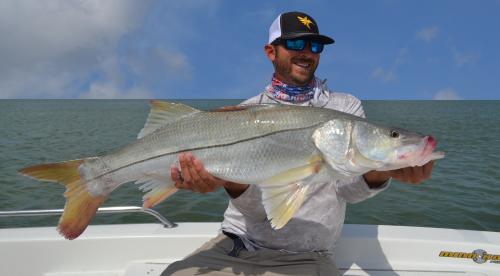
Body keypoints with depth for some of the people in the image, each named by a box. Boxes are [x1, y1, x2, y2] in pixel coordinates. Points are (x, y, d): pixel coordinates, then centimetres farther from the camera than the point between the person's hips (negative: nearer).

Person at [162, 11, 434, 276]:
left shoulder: (347, 108, 1)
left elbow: (348, 188, -11)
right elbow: (257, 206, -8)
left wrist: (381, 172, -33)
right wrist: (232, 181, -31)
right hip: (236, 243, 0)